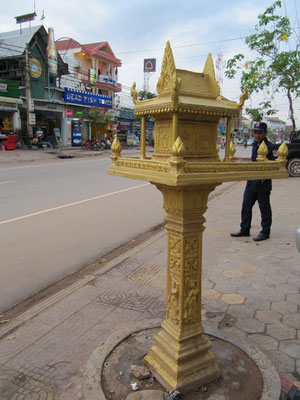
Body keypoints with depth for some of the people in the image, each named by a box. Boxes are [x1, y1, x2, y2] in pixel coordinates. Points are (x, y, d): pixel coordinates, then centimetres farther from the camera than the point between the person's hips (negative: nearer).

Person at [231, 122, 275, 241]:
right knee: (246, 206, 11)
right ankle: (245, 230, 23)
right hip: (251, 182, 8)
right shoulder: (254, 144, 10)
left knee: (264, 209, 4)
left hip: (263, 184, -7)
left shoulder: (270, 147, -13)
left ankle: (265, 232, 18)